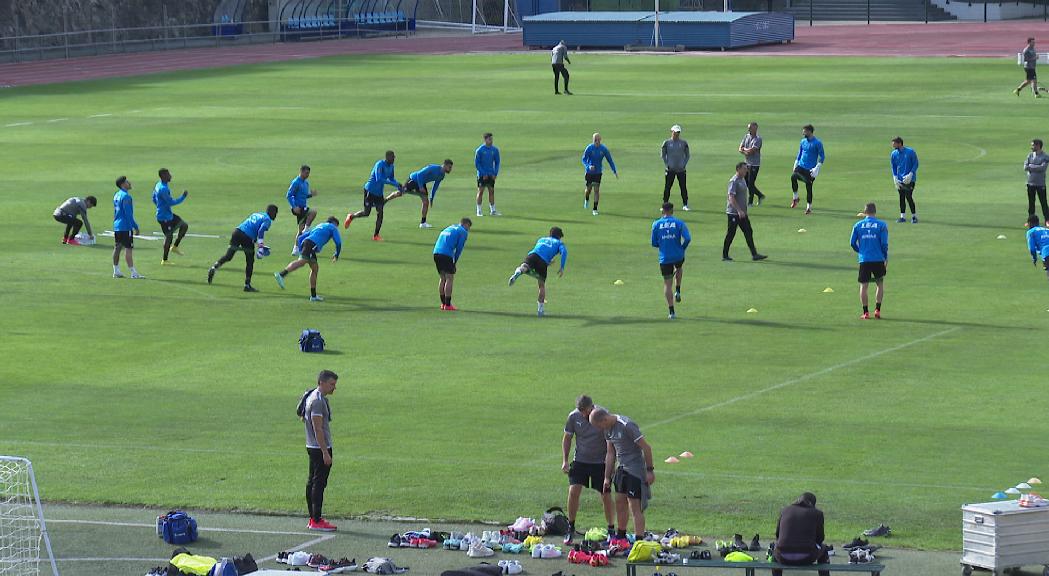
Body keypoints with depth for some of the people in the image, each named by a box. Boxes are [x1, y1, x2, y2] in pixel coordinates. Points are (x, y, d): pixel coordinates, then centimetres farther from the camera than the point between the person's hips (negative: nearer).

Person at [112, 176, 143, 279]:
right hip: (125, 227, -9)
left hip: (117, 227, 9)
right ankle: (133, 273, -9)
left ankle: (116, 271, 15)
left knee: (117, 248, 11)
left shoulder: (116, 196, 13)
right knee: (129, 249, -8)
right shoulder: (125, 196, -16)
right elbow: (128, 214, -19)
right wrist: (135, 227, -15)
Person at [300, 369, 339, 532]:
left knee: (312, 482, 12)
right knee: (319, 483, -10)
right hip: (320, 448, -11)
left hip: (312, 447, 11)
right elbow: (318, 429, -21)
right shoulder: (317, 401, -18)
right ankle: (317, 521, -10)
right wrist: (325, 453, -22)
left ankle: (313, 518, 17)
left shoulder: (316, 397, 14)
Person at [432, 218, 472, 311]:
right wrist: (455, 262, 10)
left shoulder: (448, 229, 30)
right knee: (449, 278, -2)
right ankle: (447, 305, -5)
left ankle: (443, 303, 20)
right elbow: (459, 248, 1)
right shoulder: (463, 232, 7)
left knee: (443, 278, 16)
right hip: (446, 254, -7)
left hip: (436, 252, 7)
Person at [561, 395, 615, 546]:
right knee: (573, 491, -11)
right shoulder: (573, 417, -7)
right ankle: (570, 529, 2)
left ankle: (611, 529, 17)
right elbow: (567, 438, 6)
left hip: (600, 462, -2)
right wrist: (565, 460, -2)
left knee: (605, 495, 0)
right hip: (580, 460, 2)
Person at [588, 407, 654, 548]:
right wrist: (607, 477, 15)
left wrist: (650, 470, -16)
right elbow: (610, 453, 15)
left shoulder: (627, 425, -21)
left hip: (635, 471, -8)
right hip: (622, 469, 8)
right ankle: (620, 538, 29)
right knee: (620, 503, 15)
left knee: (635, 507, -9)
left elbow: (646, 447, -18)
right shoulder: (608, 429, 6)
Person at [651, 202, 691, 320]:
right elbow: (687, 238, -11)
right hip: (678, 256, 1)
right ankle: (678, 292, 25)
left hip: (664, 258, -1)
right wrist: (682, 248, 7)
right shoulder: (679, 223, -3)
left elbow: (654, 243, 3)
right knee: (679, 268, 37)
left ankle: (672, 312, 0)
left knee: (667, 284, 5)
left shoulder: (656, 224, -1)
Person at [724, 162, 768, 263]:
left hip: (742, 212, 9)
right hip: (733, 212, -9)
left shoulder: (743, 180, 13)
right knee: (730, 234, -2)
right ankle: (725, 255, 7)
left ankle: (754, 254, 5)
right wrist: (739, 210, -27)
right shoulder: (734, 181, -15)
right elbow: (731, 198, -22)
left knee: (749, 232, 5)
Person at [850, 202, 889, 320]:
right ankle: (877, 310, 7)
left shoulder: (858, 225, 2)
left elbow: (852, 243, 5)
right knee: (880, 284, 15)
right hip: (878, 259, 0)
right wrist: (886, 257, 11)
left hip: (864, 260, 0)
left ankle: (865, 312, 2)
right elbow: (884, 244, -5)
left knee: (863, 285, 6)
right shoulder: (881, 225, -3)